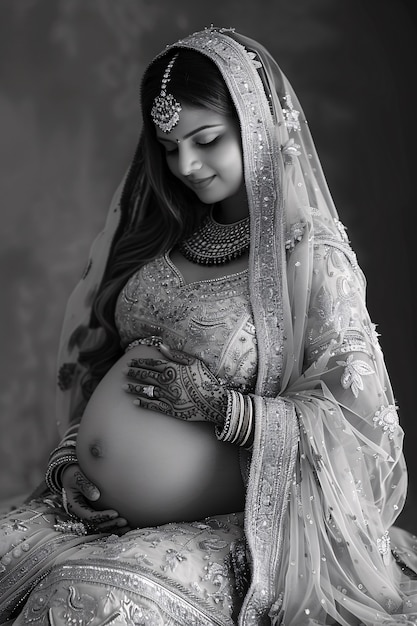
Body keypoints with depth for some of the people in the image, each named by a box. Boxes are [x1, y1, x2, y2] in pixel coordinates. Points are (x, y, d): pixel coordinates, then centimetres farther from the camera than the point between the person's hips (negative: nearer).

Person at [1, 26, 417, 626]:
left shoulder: (312, 255, -11)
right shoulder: (157, 229, 6)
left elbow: (357, 419, -13)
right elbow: (91, 354, 12)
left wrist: (221, 407, -18)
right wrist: (69, 460, 0)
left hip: (227, 530, -5)